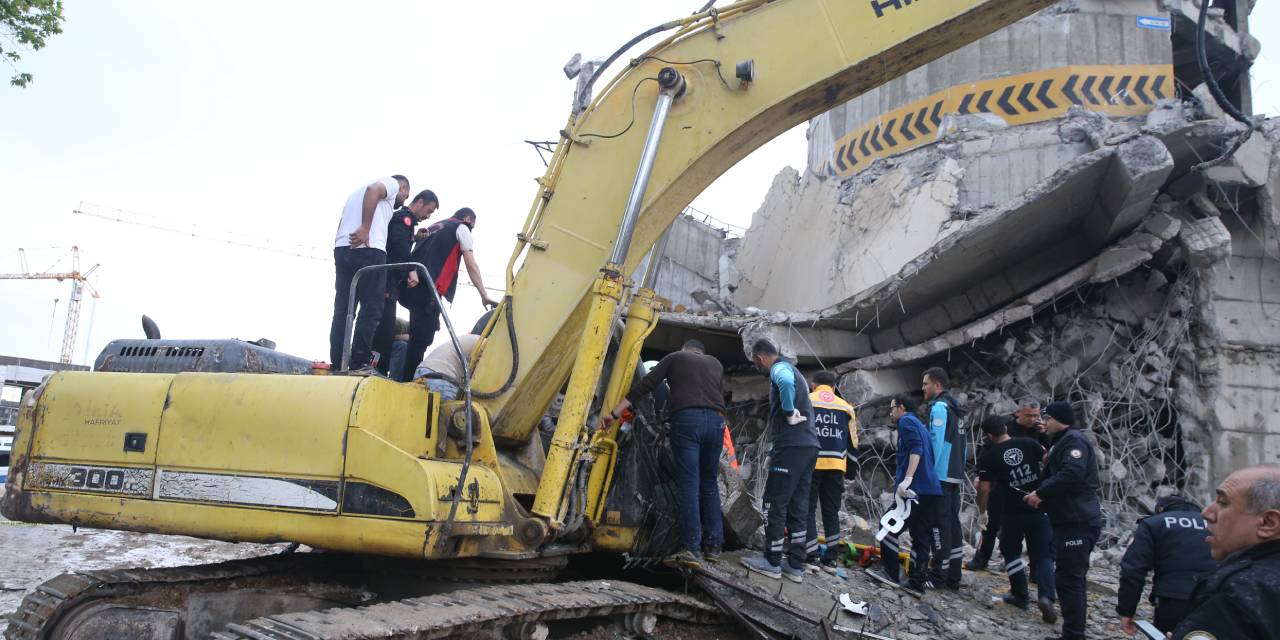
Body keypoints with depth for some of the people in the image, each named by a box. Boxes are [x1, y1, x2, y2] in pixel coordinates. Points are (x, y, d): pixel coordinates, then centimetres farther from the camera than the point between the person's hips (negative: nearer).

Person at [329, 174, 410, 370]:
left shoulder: (356, 192, 36)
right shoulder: (392, 183, 12)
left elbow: (342, 222, 23)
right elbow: (373, 190, -12)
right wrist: (366, 228, -18)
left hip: (342, 249, 7)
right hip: (368, 250, -7)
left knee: (342, 310, 2)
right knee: (371, 309, -6)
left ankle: (338, 366, -4)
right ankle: (359, 365, -12)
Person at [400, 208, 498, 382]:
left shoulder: (434, 227, 32)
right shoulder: (461, 228, 10)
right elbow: (471, 266, 4)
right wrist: (484, 295, 2)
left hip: (413, 285, 8)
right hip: (429, 289, -8)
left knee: (417, 337, 14)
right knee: (422, 338, -7)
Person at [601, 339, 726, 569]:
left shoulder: (675, 358, 19)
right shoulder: (715, 363, 29)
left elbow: (645, 386, 10)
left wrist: (615, 413, 7)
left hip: (686, 418, -3)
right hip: (715, 421, 4)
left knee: (688, 484, -8)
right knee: (709, 484, 14)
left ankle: (691, 549, -15)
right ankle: (713, 545, 13)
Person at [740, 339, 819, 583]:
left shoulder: (779, 369, -6)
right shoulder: (793, 371, 23)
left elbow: (786, 383, -32)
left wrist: (789, 414, -20)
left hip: (790, 446, -9)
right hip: (809, 446, 9)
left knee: (774, 504, -1)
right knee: (797, 506, 10)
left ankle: (772, 562, 4)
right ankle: (795, 565, 12)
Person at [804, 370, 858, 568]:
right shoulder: (846, 407, 12)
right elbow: (853, 444, 14)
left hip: (810, 463, -3)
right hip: (836, 465, 3)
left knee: (808, 509, 2)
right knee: (832, 511, 12)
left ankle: (811, 554, -5)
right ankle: (831, 555, 11)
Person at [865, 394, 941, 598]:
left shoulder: (906, 421, -2)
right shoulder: (920, 426, 25)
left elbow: (916, 450, -18)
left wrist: (907, 478, -26)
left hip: (915, 488, -9)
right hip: (932, 489, 9)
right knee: (921, 537, 7)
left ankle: (890, 573, 4)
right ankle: (917, 584, 7)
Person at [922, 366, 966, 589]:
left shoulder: (939, 407, -12)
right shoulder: (955, 408, 16)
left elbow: (936, 443, -17)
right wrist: (959, 470, 20)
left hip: (940, 476, -9)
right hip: (955, 476, 9)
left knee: (940, 524, -5)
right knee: (953, 524, 10)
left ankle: (939, 575, -3)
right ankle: (953, 576, 15)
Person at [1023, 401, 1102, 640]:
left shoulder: (1073, 440, -11)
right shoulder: (1063, 442, 23)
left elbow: (1072, 474, -26)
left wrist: (1041, 492, -19)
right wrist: (1041, 495, 10)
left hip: (1077, 523, -11)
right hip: (1072, 521, 11)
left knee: (1069, 579, -9)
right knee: (1071, 578, 15)